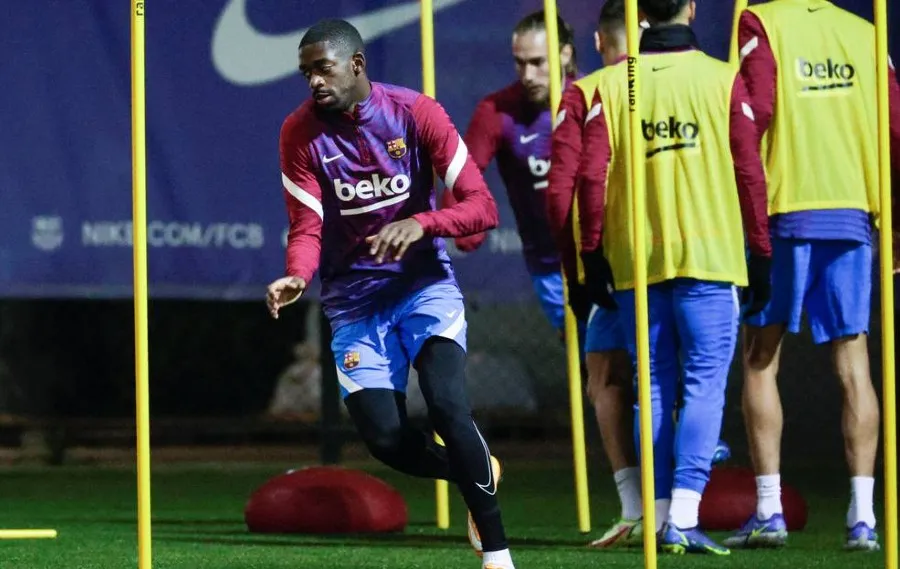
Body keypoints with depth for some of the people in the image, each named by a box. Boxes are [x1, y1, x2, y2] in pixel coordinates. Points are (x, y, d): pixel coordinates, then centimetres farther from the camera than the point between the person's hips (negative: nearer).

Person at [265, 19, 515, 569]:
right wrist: (296, 277, -32)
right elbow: (307, 227, -9)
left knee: (447, 405, -23)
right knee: (385, 438, -9)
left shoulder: (416, 112, -11)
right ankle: (479, 472, 24)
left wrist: (419, 224, -31)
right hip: (355, 297, 2)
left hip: (424, 282, -2)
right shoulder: (300, 132, -7)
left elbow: (482, 207, -13)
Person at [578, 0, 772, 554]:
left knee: (654, 388, 11)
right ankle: (684, 515, -14)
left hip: (635, 262, 3)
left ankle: (659, 515, 11)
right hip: (710, 258, -3)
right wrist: (760, 256, 7)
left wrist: (593, 256, 7)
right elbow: (749, 174, -1)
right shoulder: (722, 79, 0)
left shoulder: (613, 85, 4)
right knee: (705, 384, -3)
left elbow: (592, 176, 0)